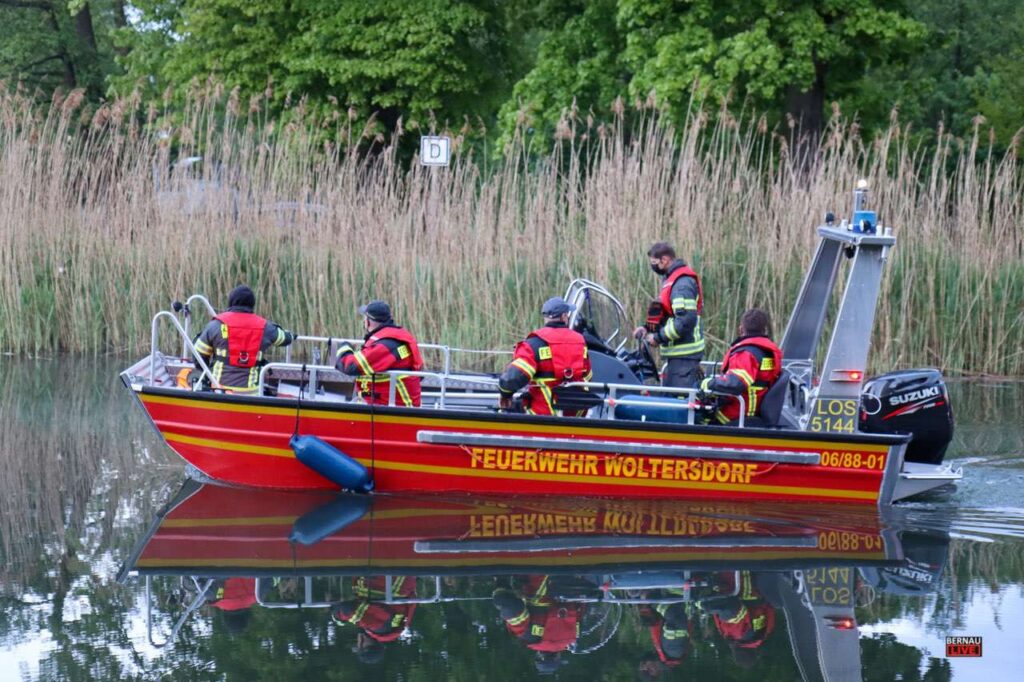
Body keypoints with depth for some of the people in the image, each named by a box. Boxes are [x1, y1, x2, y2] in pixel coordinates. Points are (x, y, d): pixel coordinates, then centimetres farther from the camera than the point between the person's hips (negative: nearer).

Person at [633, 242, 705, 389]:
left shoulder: (682, 283, -18)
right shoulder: (671, 279, 16)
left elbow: (686, 320, -25)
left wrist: (658, 337, -17)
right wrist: (648, 328, 10)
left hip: (684, 354, -11)